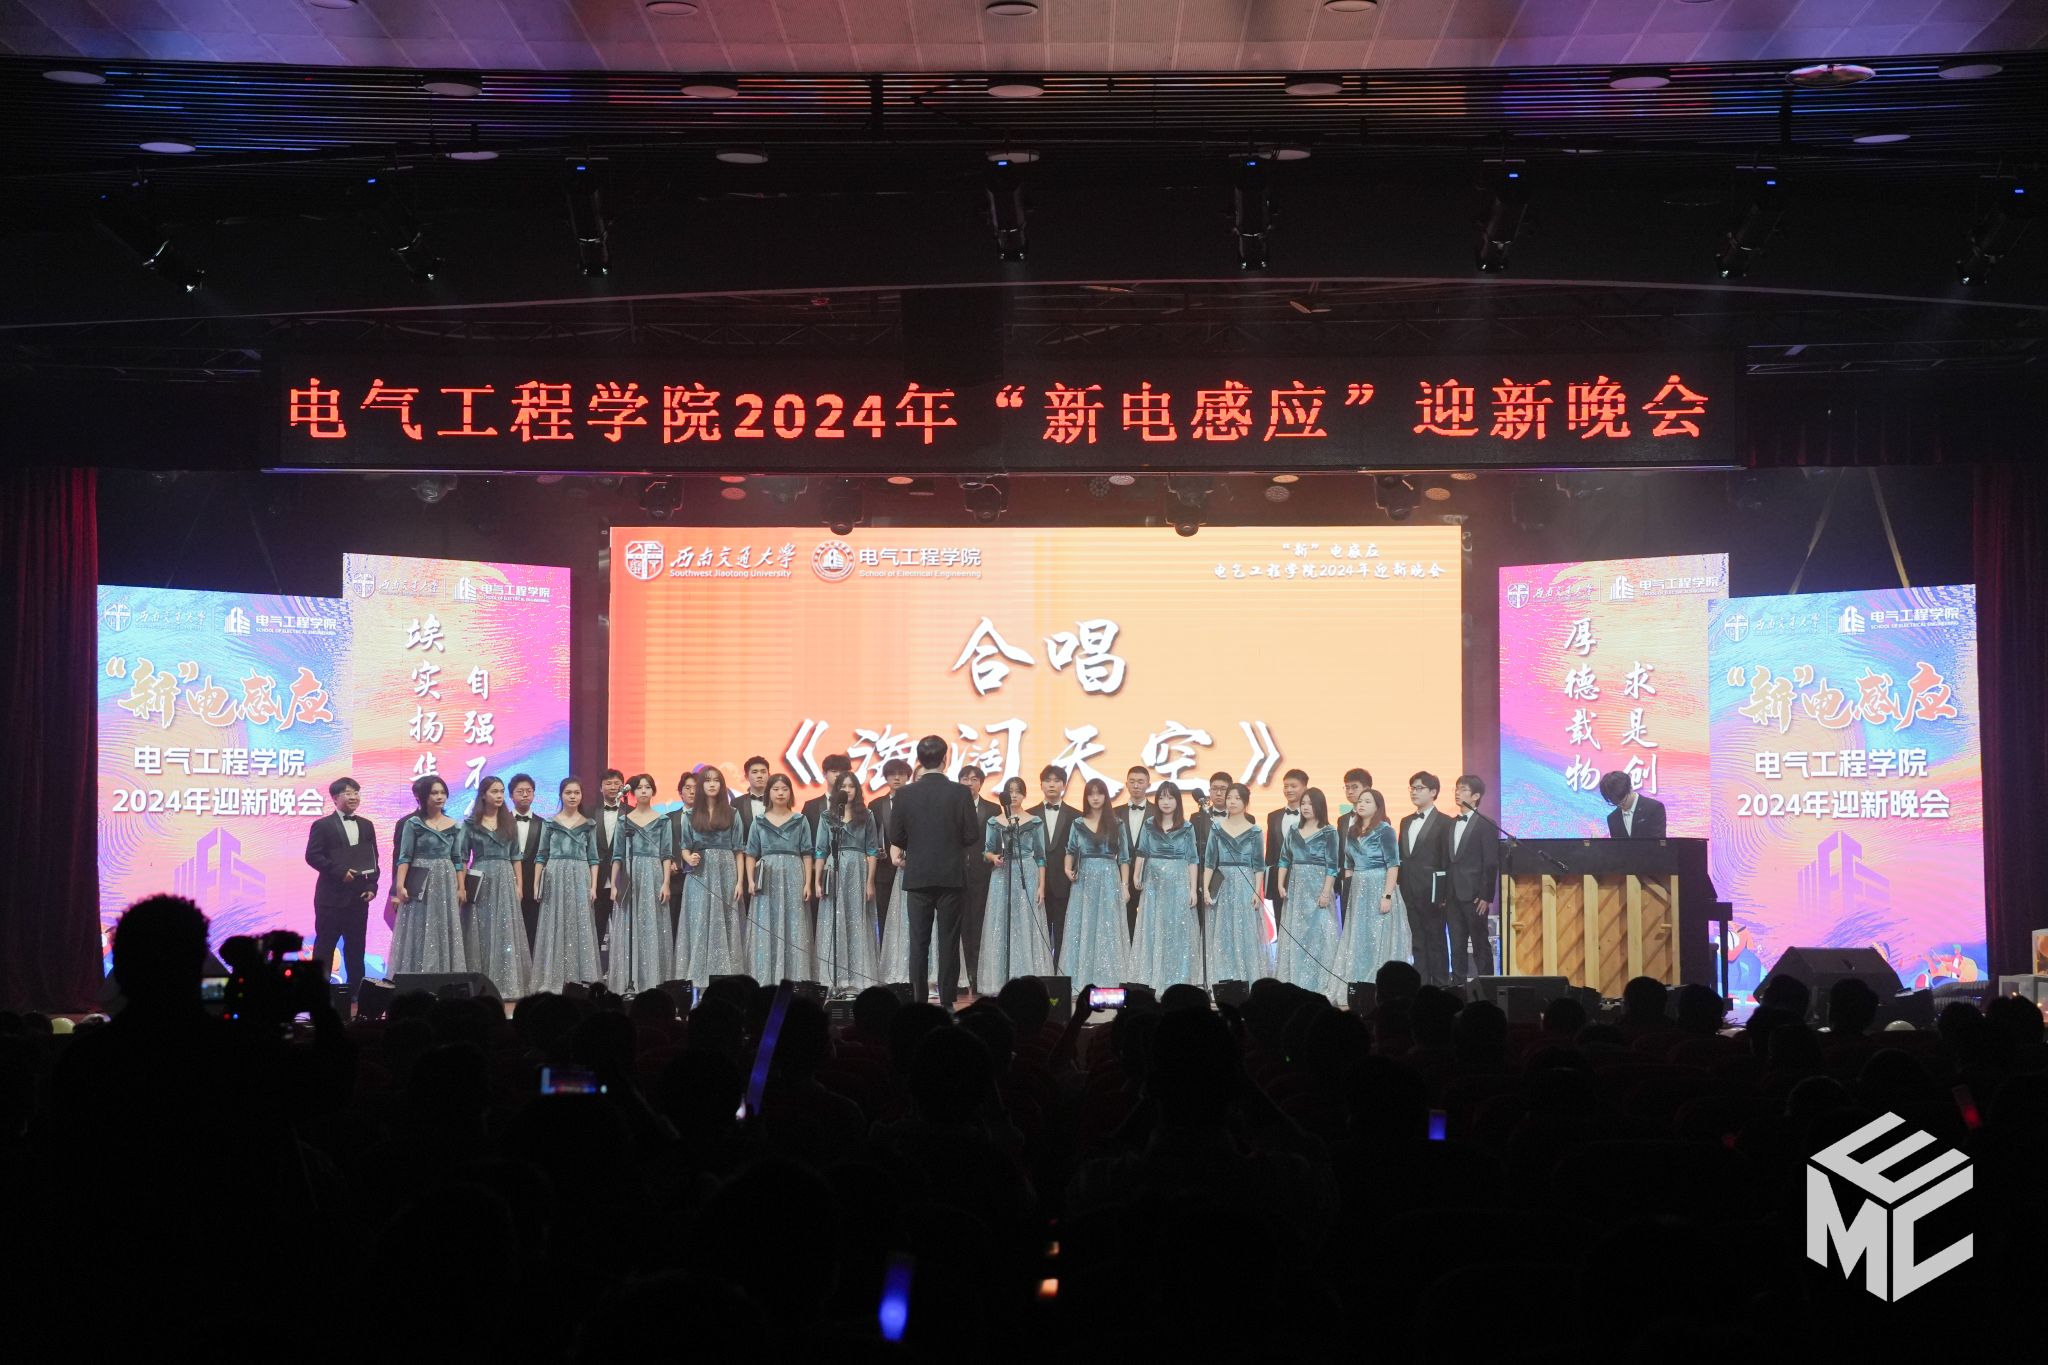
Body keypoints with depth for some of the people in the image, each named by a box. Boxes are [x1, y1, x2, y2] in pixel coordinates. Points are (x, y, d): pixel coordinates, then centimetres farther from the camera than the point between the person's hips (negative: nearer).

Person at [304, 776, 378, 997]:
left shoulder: (366, 826, 13)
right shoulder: (323, 826, -2)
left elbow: (373, 858, 13)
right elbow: (312, 856, -9)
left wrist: (371, 886, 0)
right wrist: (340, 872, -18)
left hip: (359, 896, 4)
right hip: (332, 895, -4)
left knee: (355, 946, 7)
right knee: (325, 945, -1)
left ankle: (355, 990, 11)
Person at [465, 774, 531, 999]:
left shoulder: (509, 822, 10)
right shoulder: (471, 824, 4)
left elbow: (515, 856, 10)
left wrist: (519, 885, 2)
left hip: (505, 880, 2)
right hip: (480, 881, -2)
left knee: (505, 933, -1)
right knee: (482, 934, -1)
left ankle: (505, 984, 1)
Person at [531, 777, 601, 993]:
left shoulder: (589, 824, 9)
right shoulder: (550, 823, 7)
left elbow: (593, 858, 7)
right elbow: (542, 856, 7)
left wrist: (593, 886, -2)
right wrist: (536, 885, 0)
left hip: (580, 879, 1)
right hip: (555, 879, -1)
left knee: (580, 928, -1)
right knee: (554, 928, -1)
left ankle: (578, 980, 2)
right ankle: (552, 981, 2)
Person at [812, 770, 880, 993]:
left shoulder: (866, 816, 6)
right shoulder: (827, 816, 8)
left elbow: (872, 851, 4)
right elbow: (820, 851, 7)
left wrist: (870, 882, -3)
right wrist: (818, 881, 0)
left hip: (858, 873, 0)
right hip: (833, 873, 1)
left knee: (857, 925, 0)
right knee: (833, 926, -1)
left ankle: (857, 979, 2)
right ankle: (835, 979, 2)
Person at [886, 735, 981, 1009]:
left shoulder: (904, 795, -4)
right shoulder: (960, 793, -7)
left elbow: (895, 838, -1)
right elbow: (972, 837, -7)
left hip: (917, 876, 1)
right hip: (951, 876, -1)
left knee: (919, 941, 5)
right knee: (948, 941, 3)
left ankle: (918, 1000, 5)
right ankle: (947, 1001, 2)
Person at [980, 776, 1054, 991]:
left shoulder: (1035, 822, 5)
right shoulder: (994, 822, 9)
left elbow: (1040, 857, 4)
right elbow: (986, 851, 10)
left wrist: (1041, 886, -3)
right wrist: (993, 857, -13)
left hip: (1028, 876, -1)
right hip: (1002, 877, 1)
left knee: (1027, 926, -4)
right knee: (1001, 927, -1)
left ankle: (1028, 980, -2)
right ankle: (1002, 982, 2)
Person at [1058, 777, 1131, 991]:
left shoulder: (1116, 824, 4)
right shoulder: (1078, 824, 9)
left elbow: (1123, 857, 3)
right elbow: (1071, 851, 15)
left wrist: (1125, 885, -4)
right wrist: (1068, 868, -5)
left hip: (1109, 881, -2)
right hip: (1084, 882, 2)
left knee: (1108, 931, -3)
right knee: (1082, 931, -1)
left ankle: (1108, 981, 0)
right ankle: (1081, 980, 2)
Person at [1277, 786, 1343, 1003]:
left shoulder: (1328, 832, -4)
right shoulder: (1295, 830, 10)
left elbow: (1332, 865, -8)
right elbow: (1284, 859, 12)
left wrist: (1326, 892, -15)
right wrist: (1281, 885, 3)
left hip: (1318, 888, -5)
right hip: (1295, 888, 5)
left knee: (1318, 935, -5)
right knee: (1295, 937, 6)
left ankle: (1320, 987, -1)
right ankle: (1296, 984, 11)